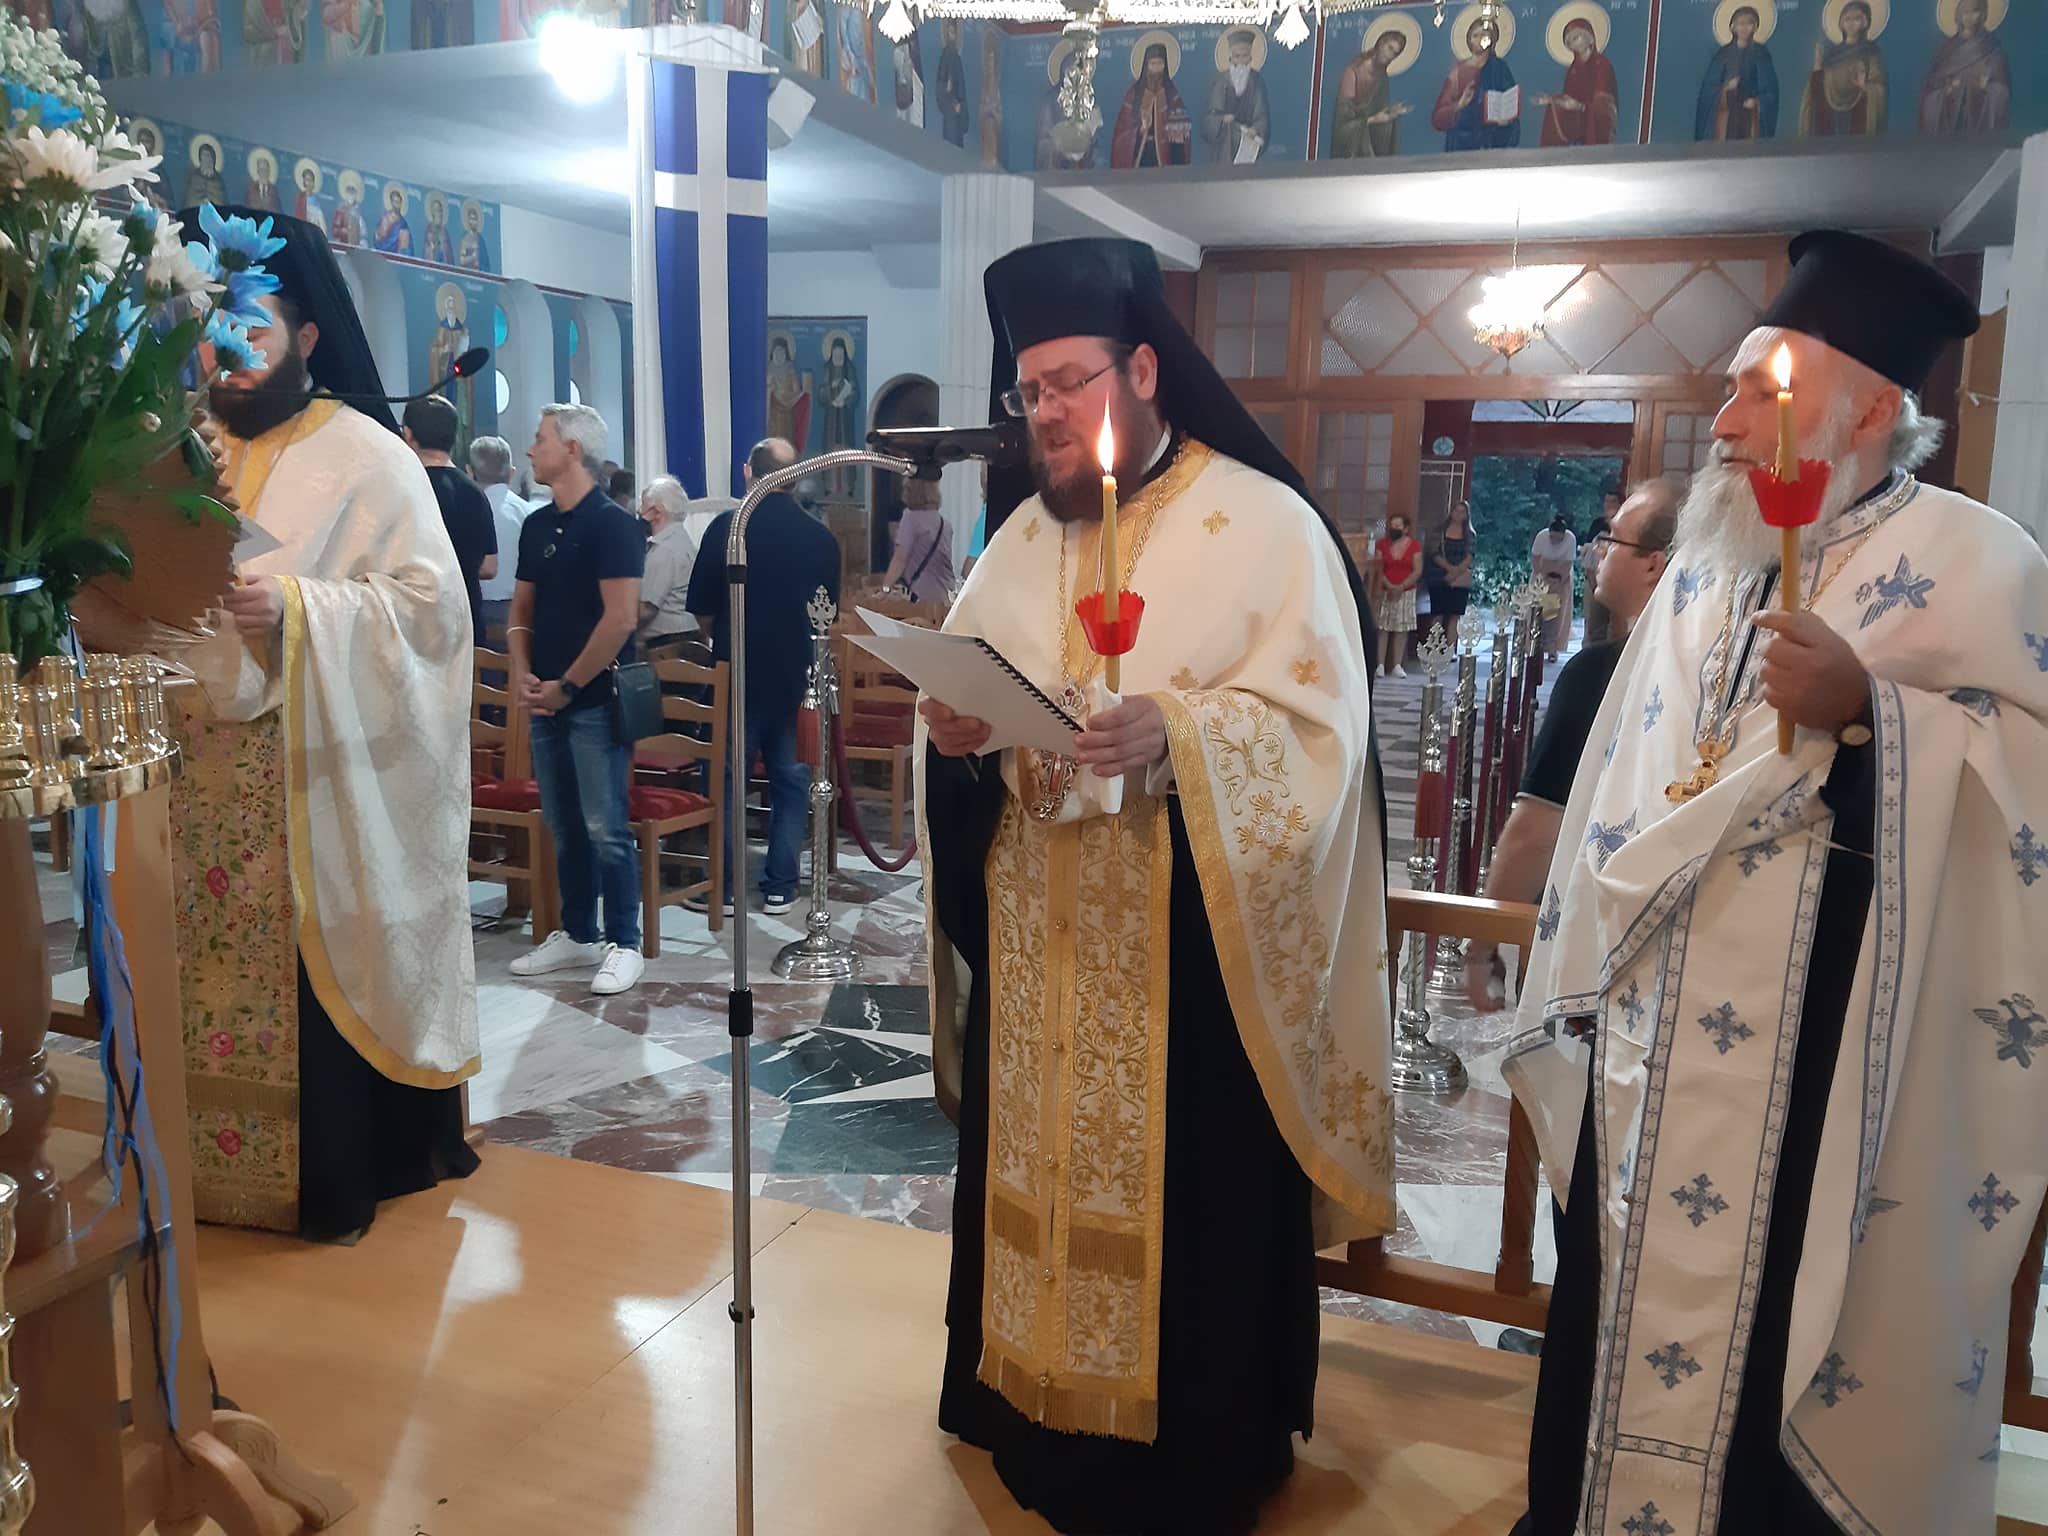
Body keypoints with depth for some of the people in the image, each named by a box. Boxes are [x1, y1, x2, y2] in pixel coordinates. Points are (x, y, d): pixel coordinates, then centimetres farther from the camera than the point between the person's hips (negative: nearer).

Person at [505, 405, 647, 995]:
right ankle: (577, 935, 23)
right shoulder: (537, 525, 13)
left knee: (605, 828, -4)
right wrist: (523, 674, 0)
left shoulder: (611, 524, -10)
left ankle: (624, 944, 6)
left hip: (594, 700, -7)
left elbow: (621, 618, -17)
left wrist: (567, 686, -13)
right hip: (547, 700, 7)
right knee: (564, 828, 13)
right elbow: (522, 607, 17)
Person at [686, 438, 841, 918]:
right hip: (795, 672, 3)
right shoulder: (821, 537, 0)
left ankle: (722, 886, 9)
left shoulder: (727, 527, -9)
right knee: (789, 777, 10)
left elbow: (701, 608, -3)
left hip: (737, 668, -2)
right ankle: (780, 887, 13)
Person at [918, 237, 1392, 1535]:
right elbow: (962, 690, 13)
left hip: (1185, 944, -5)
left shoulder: (1267, 525, -7)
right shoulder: (1024, 532, 13)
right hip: (1041, 943, 6)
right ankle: (1041, 1420, 34)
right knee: (1044, 1173, 14)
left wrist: (1173, 732, -30)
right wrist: (954, 728, -10)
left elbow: (1315, 732, -14)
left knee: (1182, 1201, 4)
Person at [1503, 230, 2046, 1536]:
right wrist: (1577, 1005, 16)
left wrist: (1865, 711, -27)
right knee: (1629, 1327, 16)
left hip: (1820, 1077, -6)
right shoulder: (1706, 571, 13)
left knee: (1777, 1353, 4)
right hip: (1649, 1064, 7)